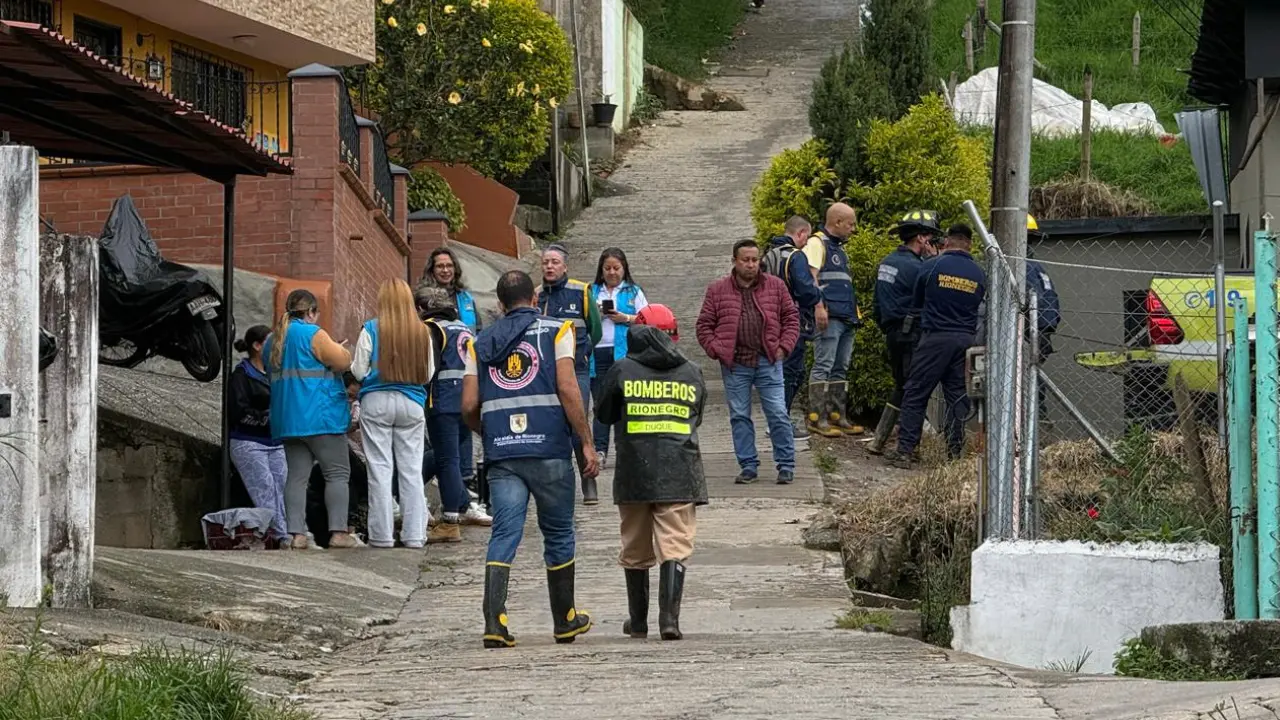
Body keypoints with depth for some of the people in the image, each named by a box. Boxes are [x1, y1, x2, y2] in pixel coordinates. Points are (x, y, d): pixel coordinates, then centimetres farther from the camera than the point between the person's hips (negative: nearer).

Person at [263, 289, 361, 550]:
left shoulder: (271, 341, 15)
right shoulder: (313, 334, -9)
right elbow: (343, 362, -11)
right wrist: (337, 348, 11)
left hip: (286, 419, 7)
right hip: (319, 417, -7)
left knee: (297, 476, 4)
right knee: (338, 473, -3)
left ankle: (297, 534, -4)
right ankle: (338, 532, -11)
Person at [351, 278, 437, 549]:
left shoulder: (371, 330, -7)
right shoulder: (422, 332, 0)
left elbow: (359, 371, -3)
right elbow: (429, 373, 7)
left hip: (376, 402, -2)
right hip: (412, 403, 2)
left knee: (380, 470, 2)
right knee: (411, 470, 6)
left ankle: (382, 534, 3)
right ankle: (414, 534, 5)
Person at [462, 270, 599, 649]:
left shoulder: (482, 342, 13)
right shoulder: (556, 331, 4)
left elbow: (469, 406, 7)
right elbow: (567, 389, -8)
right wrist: (587, 443, -5)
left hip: (501, 453, 2)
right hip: (549, 448, -2)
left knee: (504, 534, -1)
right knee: (558, 535, 11)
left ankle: (494, 621, -17)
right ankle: (565, 621, 22)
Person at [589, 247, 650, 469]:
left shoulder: (634, 292, 12)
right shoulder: (592, 292, 17)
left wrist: (626, 318, -9)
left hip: (624, 353, -1)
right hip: (598, 353, 1)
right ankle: (599, 451, -6)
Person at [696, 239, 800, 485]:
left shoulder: (775, 286, 7)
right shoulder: (717, 290, 5)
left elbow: (791, 317, 11)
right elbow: (704, 326, 7)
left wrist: (784, 347, -1)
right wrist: (717, 351, -5)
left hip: (768, 362, 0)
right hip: (735, 365, 1)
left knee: (778, 414, -3)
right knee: (739, 417, 4)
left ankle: (786, 465, 5)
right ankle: (748, 467, 12)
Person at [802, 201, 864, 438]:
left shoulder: (838, 247, 24)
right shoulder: (817, 243, -5)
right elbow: (811, 277, -15)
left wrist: (855, 314, 23)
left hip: (846, 319, 10)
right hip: (829, 318, -10)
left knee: (841, 370, 10)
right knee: (823, 367, -11)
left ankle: (837, 417, 14)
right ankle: (817, 418, -11)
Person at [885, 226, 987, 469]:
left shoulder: (933, 266, -2)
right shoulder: (979, 274, 5)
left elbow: (917, 301, 10)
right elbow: (979, 305, 12)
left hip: (935, 337, -3)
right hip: (966, 339, 3)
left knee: (915, 394, 1)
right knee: (958, 397, 8)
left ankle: (905, 451, -2)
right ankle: (956, 452, 6)